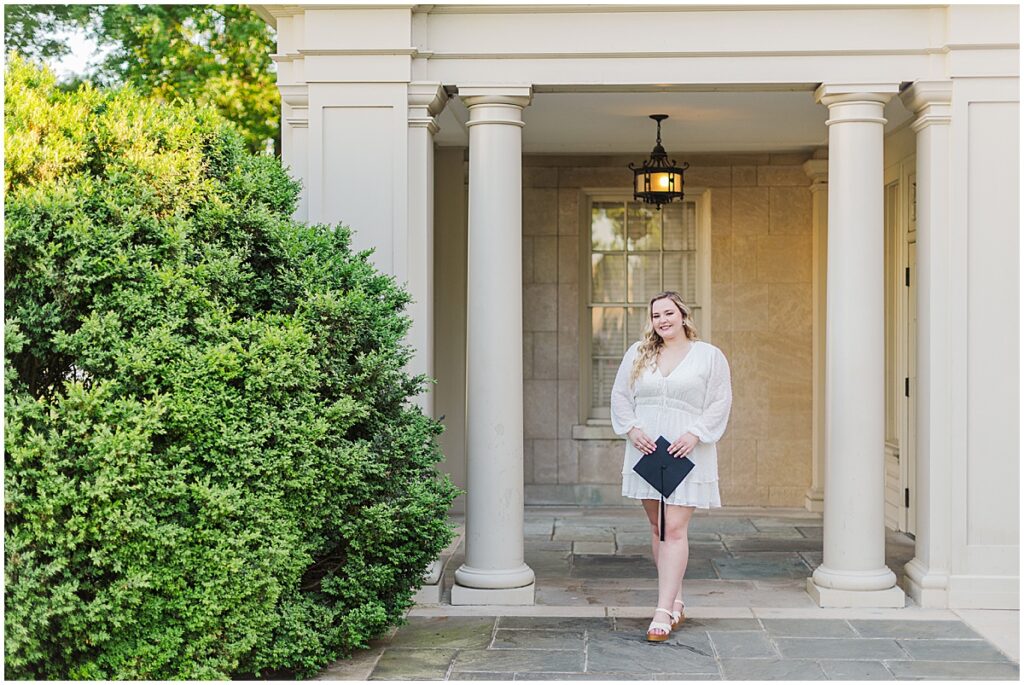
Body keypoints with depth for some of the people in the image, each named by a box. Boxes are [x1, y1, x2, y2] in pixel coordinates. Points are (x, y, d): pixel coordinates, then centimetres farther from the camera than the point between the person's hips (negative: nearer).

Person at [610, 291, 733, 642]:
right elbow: (620, 395, 11)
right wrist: (632, 428, -5)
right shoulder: (637, 353, 11)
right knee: (657, 528, 10)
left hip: (685, 453, -4)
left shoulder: (709, 356, 3)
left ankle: (664, 611, -12)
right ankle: (676, 601, 22)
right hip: (645, 451, 4)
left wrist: (695, 434, -13)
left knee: (675, 530, -10)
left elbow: (720, 402, -1)